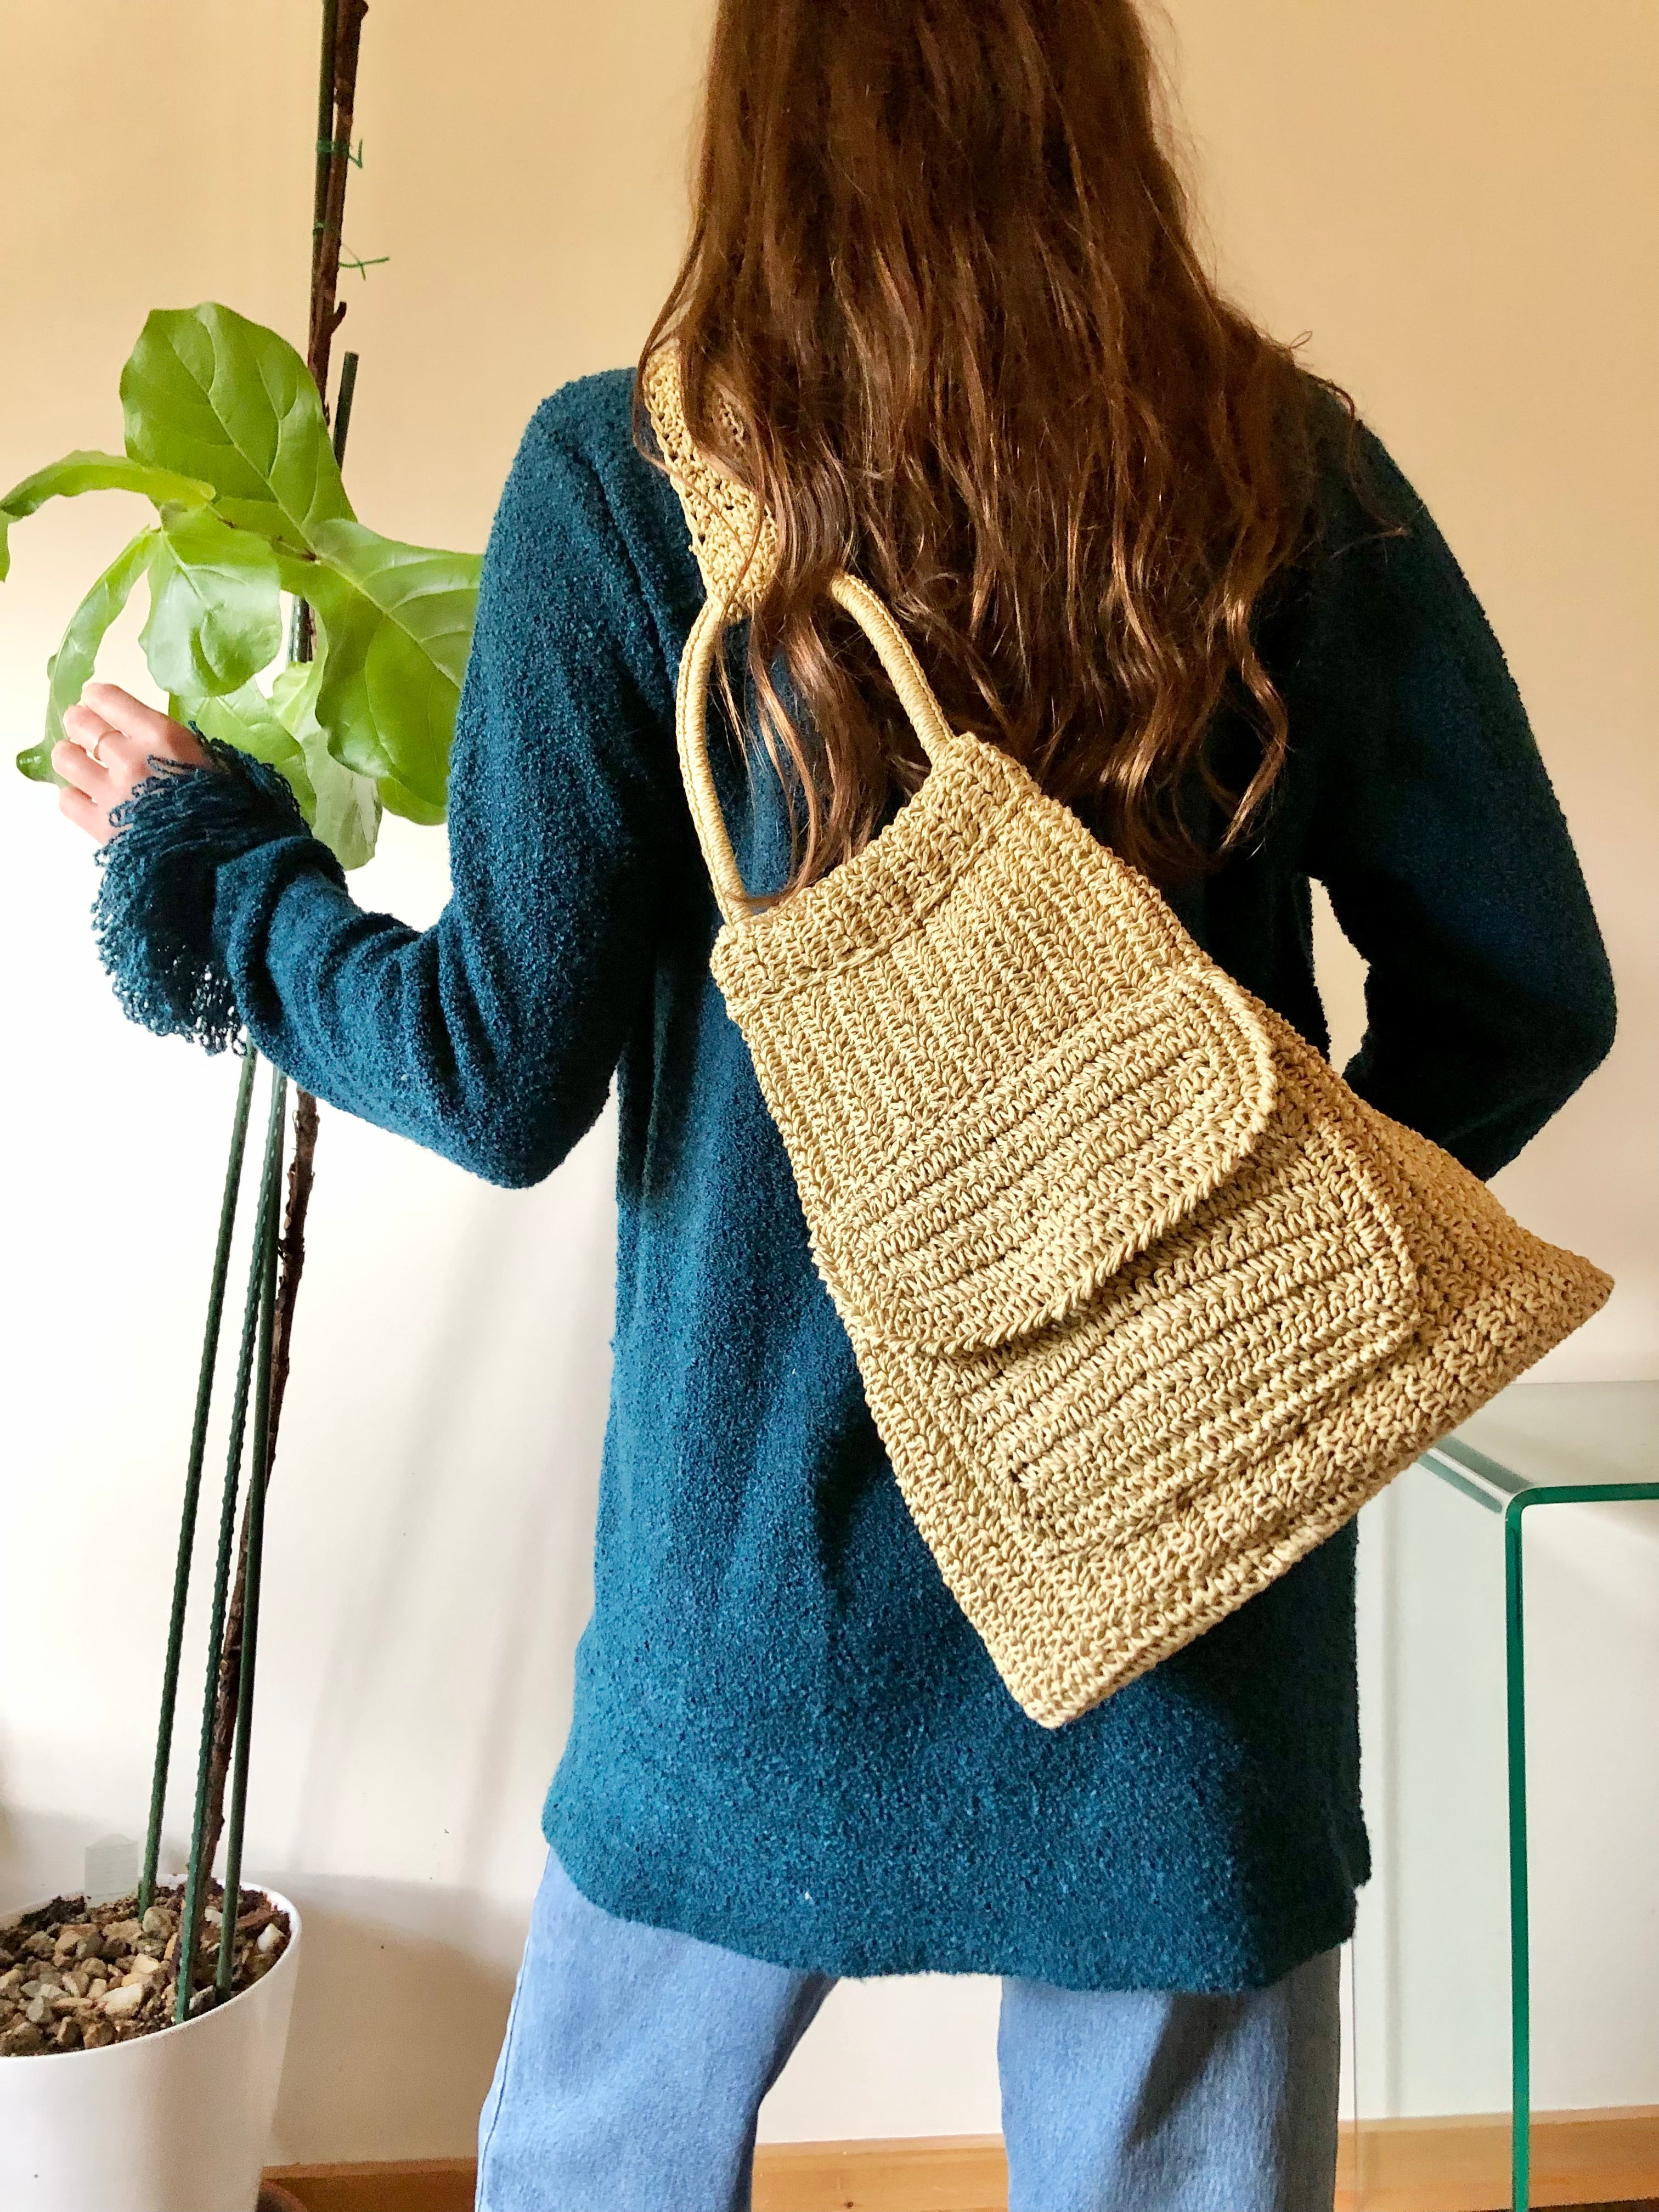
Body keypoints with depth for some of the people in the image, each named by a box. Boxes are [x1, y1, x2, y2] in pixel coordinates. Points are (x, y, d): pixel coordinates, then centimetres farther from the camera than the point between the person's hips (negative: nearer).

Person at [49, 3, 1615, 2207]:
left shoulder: (625, 481, -9)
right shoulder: (1297, 475, -4)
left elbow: (506, 1074, -10)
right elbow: (1526, 995, -2)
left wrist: (206, 859, 7)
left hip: (776, 1531, -1)